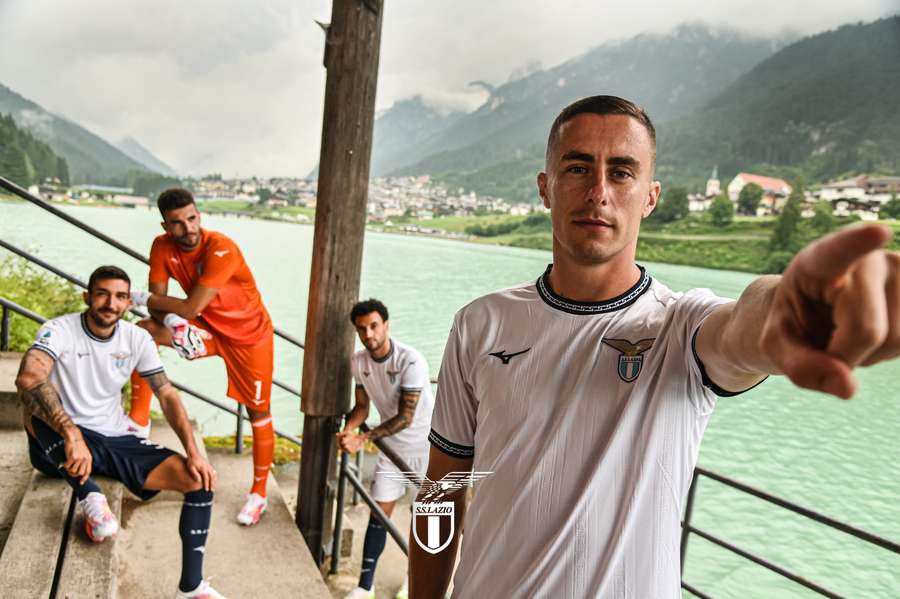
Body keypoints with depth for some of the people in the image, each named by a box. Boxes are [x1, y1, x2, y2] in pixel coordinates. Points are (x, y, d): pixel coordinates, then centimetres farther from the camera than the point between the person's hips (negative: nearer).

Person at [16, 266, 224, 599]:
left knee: (200, 479, -14)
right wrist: (72, 435, -45)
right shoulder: (60, 330, -14)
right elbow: (27, 379, -33)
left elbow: (167, 396, -2)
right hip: (59, 447, -3)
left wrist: (193, 452, -13)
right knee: (37, 405, -37)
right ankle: (89, 495, -21)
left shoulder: (137, 339, -2)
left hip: (115, 441, 3)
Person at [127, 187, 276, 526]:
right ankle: (138, 421, 0)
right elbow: (158, 303, -10)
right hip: (207, 328, 5)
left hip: (250, 334, -5)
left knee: (258, 412, 1)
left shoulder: (221, 250, -30)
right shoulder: (162, 247, -12)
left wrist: (140, 297, -18)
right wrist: (171, 320, -33)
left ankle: (258, 493, 15)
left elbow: (190, 308, -30)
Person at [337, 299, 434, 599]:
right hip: (392, 447, 5)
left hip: (425, 447, -4)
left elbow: (405, 417, -27)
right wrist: (349, 429, -19)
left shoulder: (411, 361, -28)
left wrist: (363, 439, -30)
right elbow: (362, 405, 2)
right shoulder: (358, 362, -8)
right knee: (379, 514, 7)